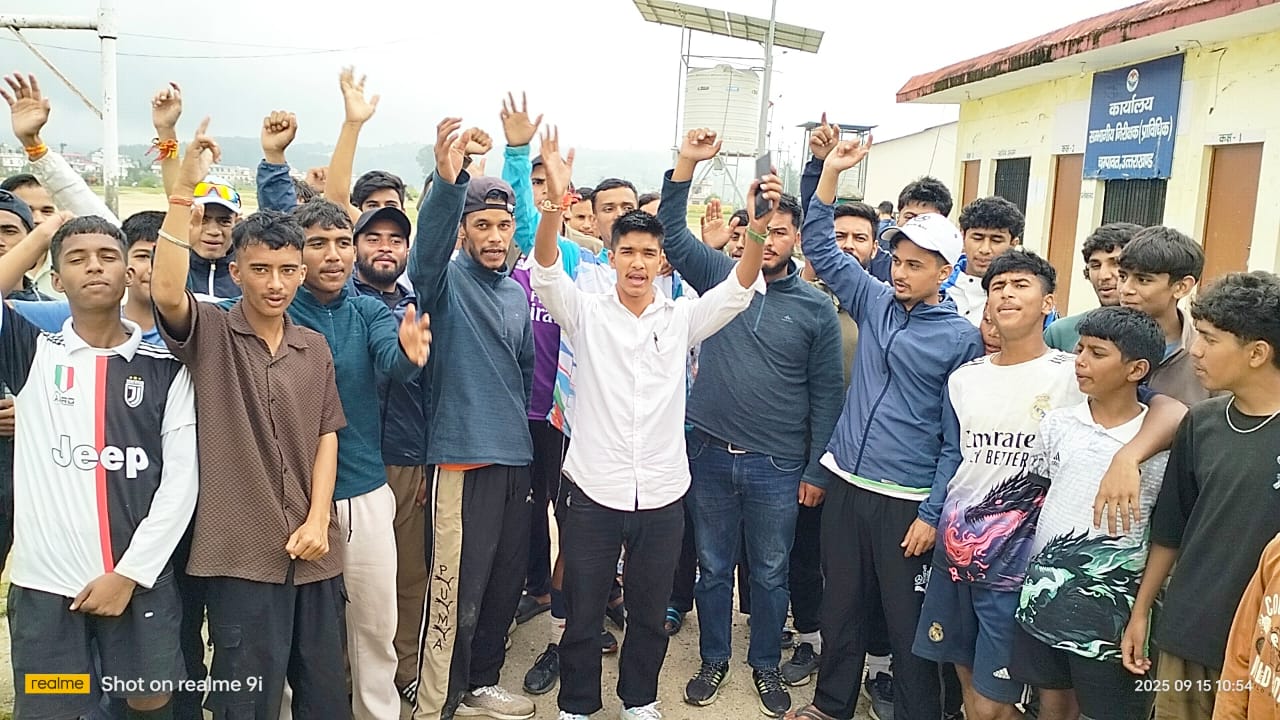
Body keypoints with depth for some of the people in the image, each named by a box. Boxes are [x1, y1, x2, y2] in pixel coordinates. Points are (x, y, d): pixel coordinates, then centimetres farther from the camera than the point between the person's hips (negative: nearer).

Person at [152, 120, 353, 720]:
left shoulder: (315, 348, 9)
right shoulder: (210, 334, -4)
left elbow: (326, 435, 8)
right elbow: (166, 294, -25)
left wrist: (318, 519, -3)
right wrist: (182, 195, -28)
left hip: (314, 551, 4)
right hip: (239, 552, -4)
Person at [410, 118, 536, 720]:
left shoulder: (517, 293, 14)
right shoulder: (447, 280, -6)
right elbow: (427, 248, -29)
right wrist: (446, 179, -46)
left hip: (515, 456, 7)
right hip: (463, 457, -7)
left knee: (504, 583, 17)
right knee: (456, 595, -3)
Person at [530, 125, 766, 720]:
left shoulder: (681, 319, 2)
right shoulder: (586, 314, -3)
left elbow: (738, 288, -10)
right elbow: (545, 271, -18)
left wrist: (757, 228, -29)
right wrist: (554, 201, -37)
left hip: (662, 494, 2)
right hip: (595, 491, -1)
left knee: (650, 614, 18)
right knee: (582, 612, 13)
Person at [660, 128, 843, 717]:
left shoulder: (816, 308, -2)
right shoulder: (720, 276, 2)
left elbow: (825, 394, 0)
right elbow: (671, 233, -5)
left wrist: (817, 470, -1)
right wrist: (686, 165, -16)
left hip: (778, 467, -1)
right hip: (710, 453, 1)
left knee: (770, 574, 14)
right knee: (713, 568, 15)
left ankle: (766, 666, 35)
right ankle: (714, 660, 35)